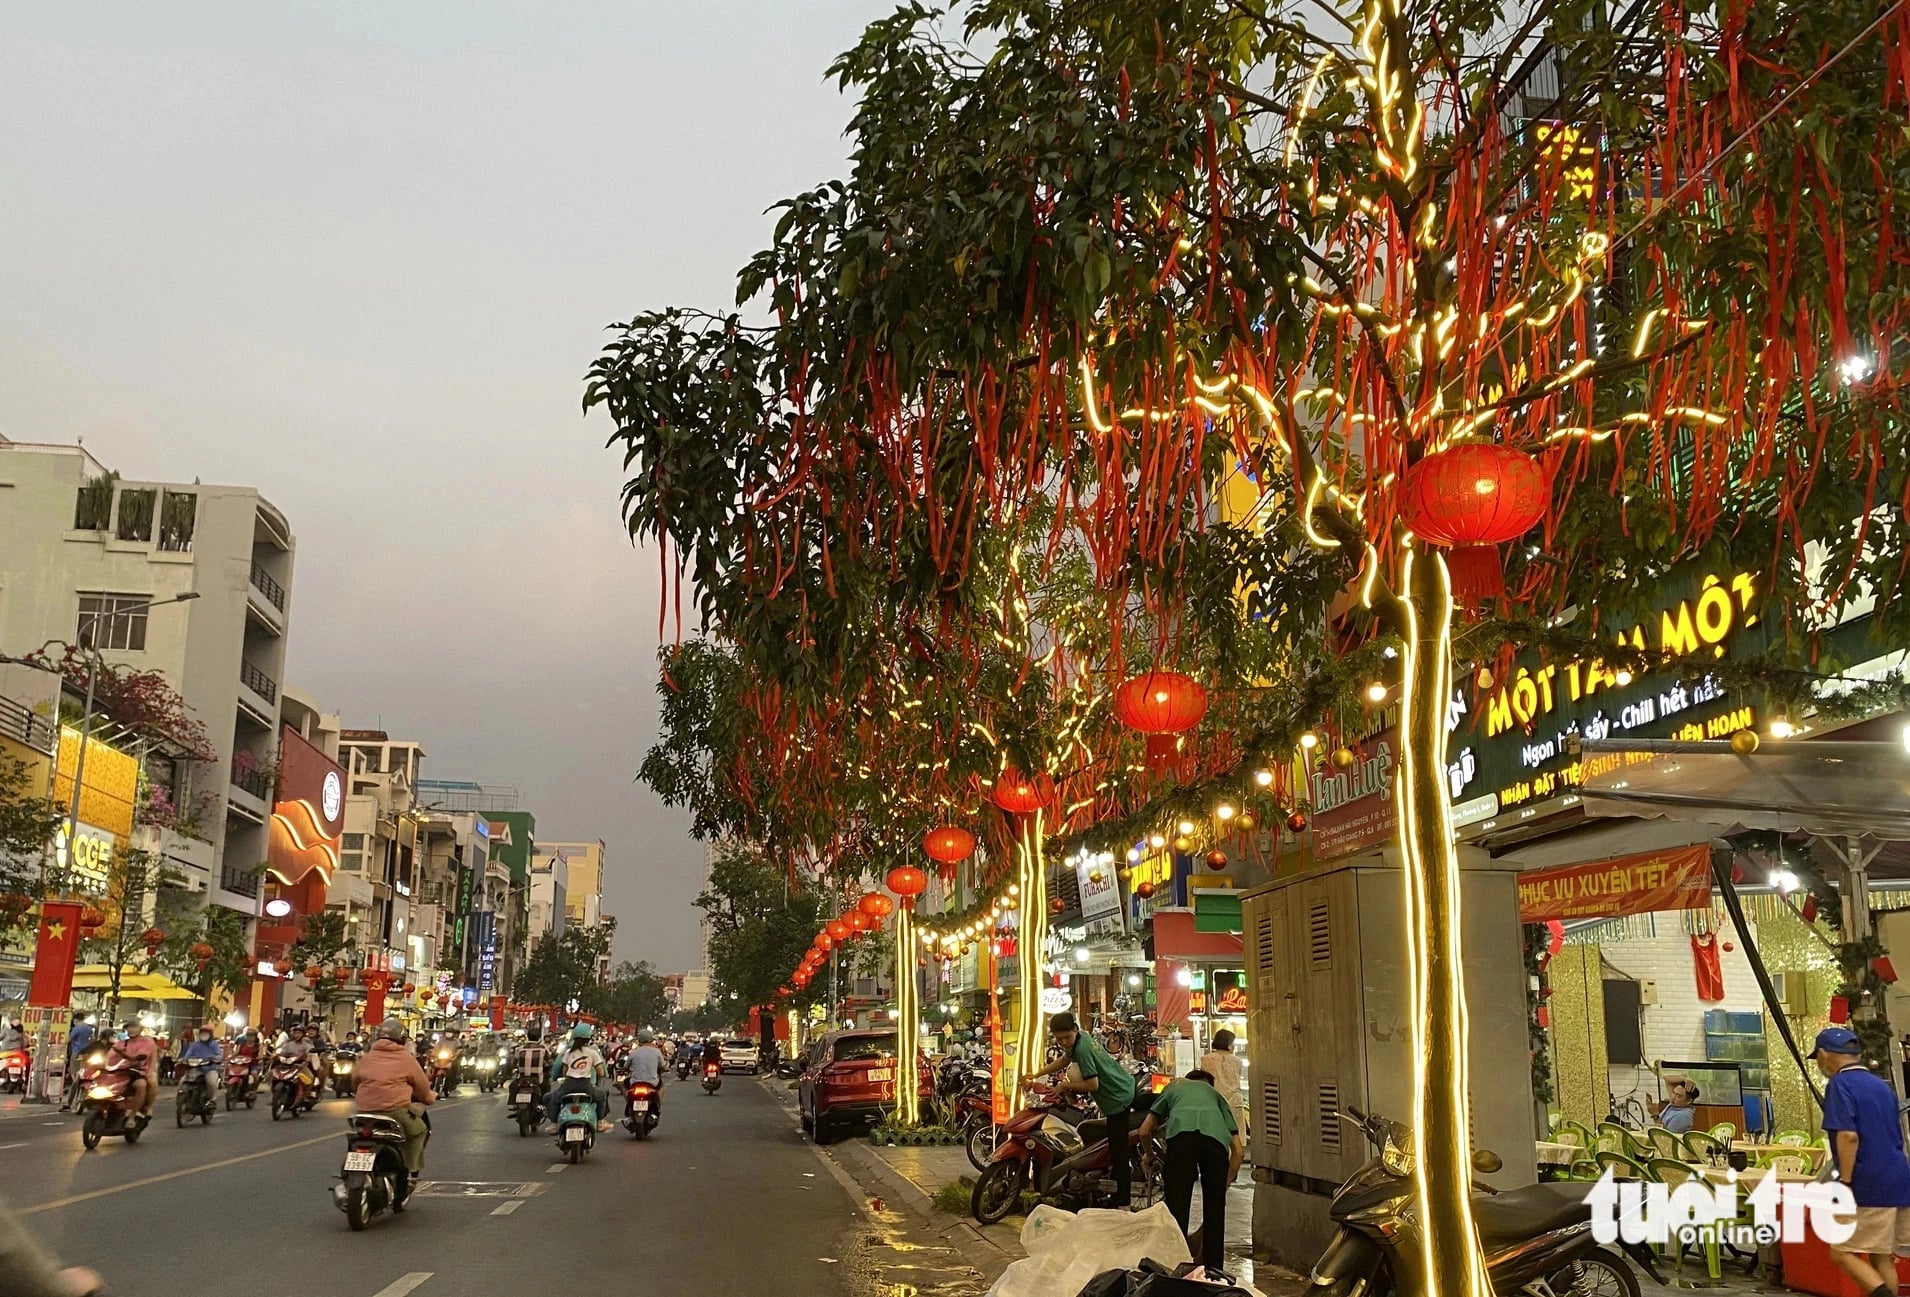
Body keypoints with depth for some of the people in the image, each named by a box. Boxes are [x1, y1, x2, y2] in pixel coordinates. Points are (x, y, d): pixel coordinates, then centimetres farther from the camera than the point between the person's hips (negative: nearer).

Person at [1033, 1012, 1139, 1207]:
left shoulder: (1082, 1049, -24)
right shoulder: (1082, 1037, 4)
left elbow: (1092, 1085, -24)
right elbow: (1064, 1060, 21)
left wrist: (1065, 1085, -13)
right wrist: (1036, 1075, 15)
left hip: (1118, 1099, -10)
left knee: (1118, 1154, -7)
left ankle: (1123, 1203, -4)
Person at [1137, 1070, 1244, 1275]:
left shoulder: (1174, 1086, 41)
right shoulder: (1215, 1094, 41)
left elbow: (1145, 1131, 34)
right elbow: (1238, 1149, 31)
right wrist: (1225, 1184, 38)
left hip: (1182, 1134, -1)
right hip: (1216, 1137, 1)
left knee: (1177, 1208, 0)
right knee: (1215, 1209, 13)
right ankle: (1214, 1271, 14)